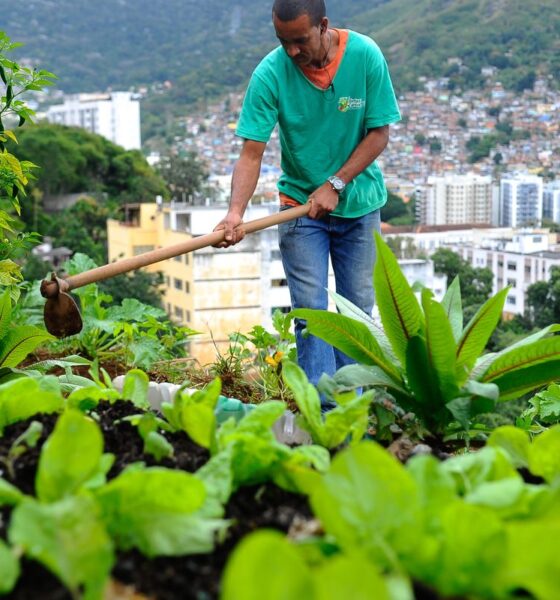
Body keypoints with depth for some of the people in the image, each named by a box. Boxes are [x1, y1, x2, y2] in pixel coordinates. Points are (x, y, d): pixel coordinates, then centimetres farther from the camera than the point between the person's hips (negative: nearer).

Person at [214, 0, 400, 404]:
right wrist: (236, 212, -35)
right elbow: (252, 152, -20)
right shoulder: (270, 74, -17)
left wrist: (336, 184, -18)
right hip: (300, 204, -1)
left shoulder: (366, 56, -14)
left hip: (359, 203, 1)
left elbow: (379, 133, -9)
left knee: (358, 308, 7)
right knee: (310, 309, -7)